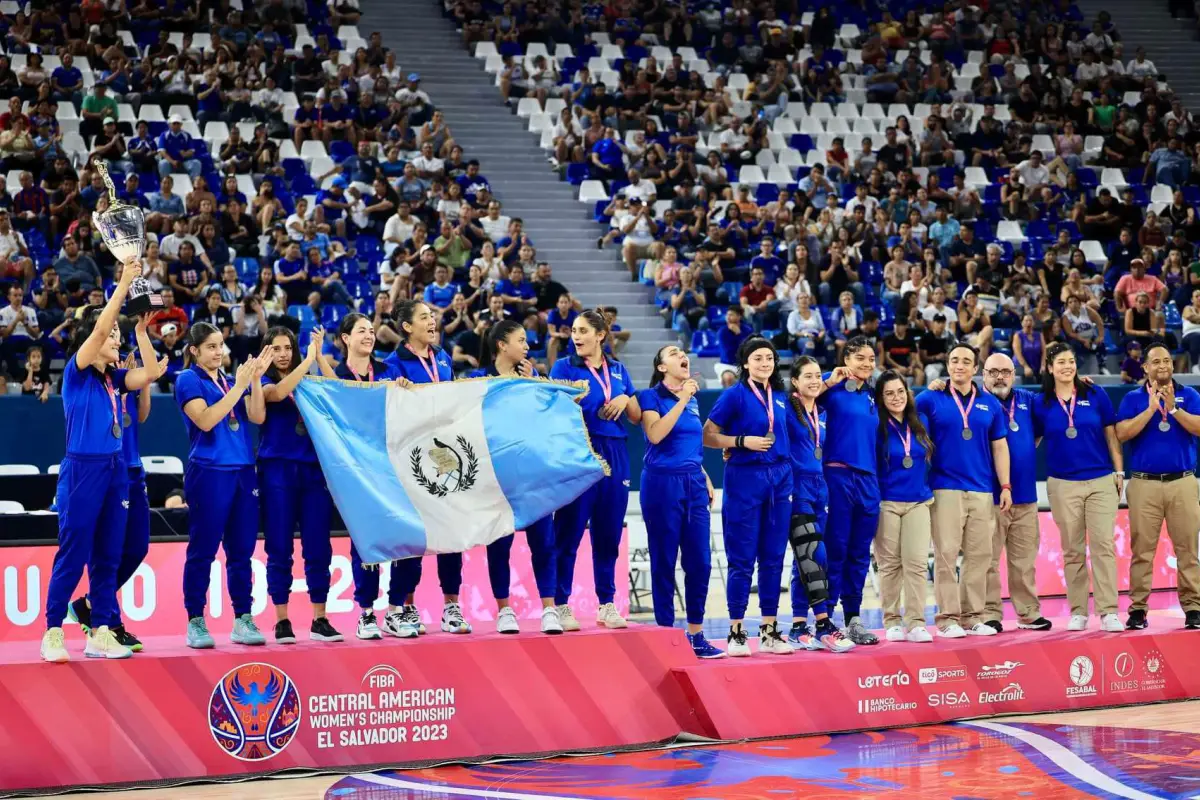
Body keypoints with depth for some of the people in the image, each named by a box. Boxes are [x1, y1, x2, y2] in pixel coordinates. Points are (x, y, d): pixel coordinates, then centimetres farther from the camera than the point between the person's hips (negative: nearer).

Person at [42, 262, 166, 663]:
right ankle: (53, 633, 0)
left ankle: (101, 632, 11)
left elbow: (149, 375, -1)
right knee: (72, 555, -5)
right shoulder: (76, 371, -5)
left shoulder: (114, 378, 13)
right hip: (82, 469, -7)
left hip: (115, 469, 7)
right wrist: (124, 284, -19)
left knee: (108, 556, 7)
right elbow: (98, 329, -19)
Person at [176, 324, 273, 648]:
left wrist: (255, 379, -7)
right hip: (208, 472, -6)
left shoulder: (231, 380, 15)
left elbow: (257, 417, 4)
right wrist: (239, 387, -16)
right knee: (202, 550, -3)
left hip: (243, 472, 6)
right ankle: (196, 622, 3)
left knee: (242, 549, 6)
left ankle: (243, 620, 11)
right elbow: (205, 420, -16)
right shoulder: (188, 381, -1)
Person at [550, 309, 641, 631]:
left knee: (608, 533, 7)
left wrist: (625, 400, -4)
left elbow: (637, 417, 15)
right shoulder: (565, 367, 1)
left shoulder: (618, 369, 13)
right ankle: (560, 605, -1)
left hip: (614, 456, 4)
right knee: (569, 532, -4)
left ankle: (607, 604, 14)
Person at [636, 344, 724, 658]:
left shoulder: (693, 401, 15)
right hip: (663, 482, -6)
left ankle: (696, 636, 10)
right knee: (664, 561, -2)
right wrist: (682, 400, -17)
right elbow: (655, 434, -19)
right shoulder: (651, 396, -3)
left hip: (693, 484, 6)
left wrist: (705, 479, 15)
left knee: (700, 561, 2)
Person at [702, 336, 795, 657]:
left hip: (779, 478, 5)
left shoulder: (780, 397, 12)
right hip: (745, 478, -5)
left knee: (773, 558, 7)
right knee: (743, 559, -3)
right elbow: (707, 436, -6)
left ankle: (769, 631, 12)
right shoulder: (735, 395, -5)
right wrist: (743, 441, -16)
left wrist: (788, 478, 15)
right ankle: (736, 633, 1)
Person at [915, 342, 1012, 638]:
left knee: (979, 555, 3)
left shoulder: (989, 404, 12)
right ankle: (947, 617, -3)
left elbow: (999, 447, 13)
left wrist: (1005, 486, 8)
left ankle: (972, 616, 11)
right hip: (945, 489, -3)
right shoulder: (931, 400, 4)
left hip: (982, 490, 3)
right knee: (946, 553, -6)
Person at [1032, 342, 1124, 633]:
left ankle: (1109, 612, -8)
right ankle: (1078, 612, 10)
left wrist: (1119, 471, 4)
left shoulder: (1096, 395, 3)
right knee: (1072, 551, 4)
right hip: (1063, 485, 1)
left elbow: (1111, 435, 7)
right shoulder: (1041, 404, 3)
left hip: (1101, 481, -1)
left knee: (1103, 546, -7)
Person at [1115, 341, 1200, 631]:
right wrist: (1151, 409, -13)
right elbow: (1122, 433, -6)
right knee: (1142, 549, -1)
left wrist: (1173, 409, -17)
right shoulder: (1133, 398, 7)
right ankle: (1138, 609, 2)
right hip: (1144, 484, 0)